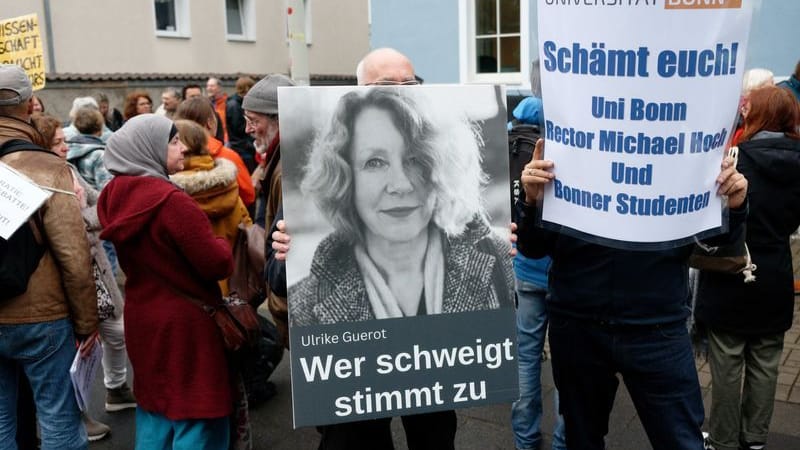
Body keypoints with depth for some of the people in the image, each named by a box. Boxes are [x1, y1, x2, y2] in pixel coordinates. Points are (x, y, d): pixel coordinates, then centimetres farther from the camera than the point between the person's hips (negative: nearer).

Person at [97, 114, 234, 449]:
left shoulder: (116, 197, 1)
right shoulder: (171, 200, -22)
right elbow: (219, 265, -19)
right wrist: (220, 243, 2)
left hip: (141, 318, 8)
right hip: (185, 324, -8)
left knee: (153, 409, 22)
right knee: (197, 419, 5)